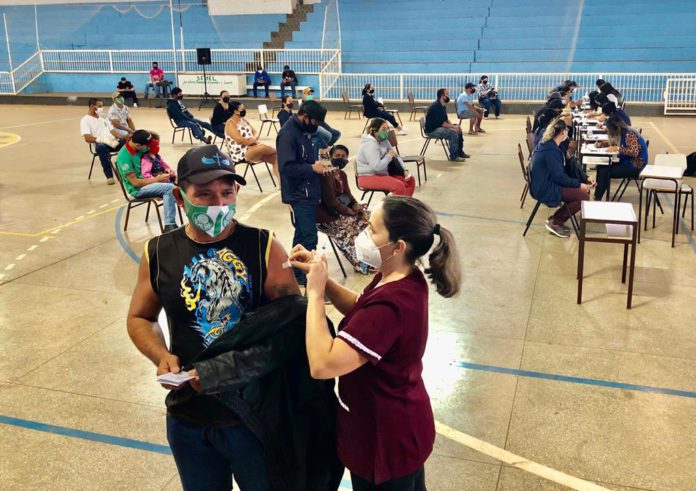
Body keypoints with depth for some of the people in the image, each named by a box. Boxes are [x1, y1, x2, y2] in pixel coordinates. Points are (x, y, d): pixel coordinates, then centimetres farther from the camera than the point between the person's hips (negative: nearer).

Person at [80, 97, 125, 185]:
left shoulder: (103, 117, 25)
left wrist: (123, 138, 0)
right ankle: (109, 176, -36)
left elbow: (112, 130, 21)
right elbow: (88, 138, -11)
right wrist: (104, 140, -25)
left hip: (112, 142, 6)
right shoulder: (85, 120, 3)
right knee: (102, 147, -42)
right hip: (100, 144, -6)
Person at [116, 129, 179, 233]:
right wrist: (157, 179, -17)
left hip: (146, 180, 7)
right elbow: (135, 182, -21)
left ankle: (169, 225, -18)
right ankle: (170, 224, -23)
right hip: (137, 189, -7)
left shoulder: (140, 149, -2)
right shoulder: (124, 157, -23)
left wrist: (165, 171, -4)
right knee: (169, 188, -25)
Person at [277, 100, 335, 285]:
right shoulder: (288, 134, -19)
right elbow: (286, 167, -24)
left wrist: (317, 164, 4)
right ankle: (305, 275, 2)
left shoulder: (304, 129, 10)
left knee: (302, 234, 16)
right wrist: (312, 168, -19)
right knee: (309, 238, -9)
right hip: (300, 194, -10)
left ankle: (297, 273, 27)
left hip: (308, 192, 10)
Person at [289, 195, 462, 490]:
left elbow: (322, 365, -38)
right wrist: (323, 279, -5)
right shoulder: (405, 281, -6)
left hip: (384, 440, -9)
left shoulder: (390, 305, -36)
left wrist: (315, 293, -29)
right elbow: (360, 311, 11)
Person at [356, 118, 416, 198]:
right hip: (369, 177, -10)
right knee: (399, 186, -28)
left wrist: (404, 171, 0)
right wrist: (389, 156, -17)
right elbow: (377, 167, -30)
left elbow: (395, 157, 14)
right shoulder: (370, 145, -21)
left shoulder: (383, 141, 7)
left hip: (383, 173, 10)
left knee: (410, 180, 3)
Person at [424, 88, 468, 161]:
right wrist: (453, 126, -18)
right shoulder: (436, 106, -22)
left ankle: (460, 152, 19)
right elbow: (441, 123, -26)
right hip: (432, 130, -11)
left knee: (458, 130, 10)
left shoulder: (443, 106, 10)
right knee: (453, 133, -25)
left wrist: (454, 126, -2)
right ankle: (453, 156, -15)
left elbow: (446, 119, 16)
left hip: (438, 127, 11)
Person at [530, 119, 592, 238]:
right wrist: (579, 185, -14)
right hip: (546, 189, -11)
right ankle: (555, 223, -3)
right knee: (583, 196, -14)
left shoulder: (548, 144, 8)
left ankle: (555, 218, 12)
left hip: (545, 183, 11)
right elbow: (559, 177, -23)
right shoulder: (551, 150, -23)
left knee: (583, 189, 10)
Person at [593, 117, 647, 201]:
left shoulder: (629, 134, -22)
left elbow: (634, 152, -33)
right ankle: (598, 195, -4)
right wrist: (601, 144, 6)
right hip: (626, 162, 10)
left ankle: (597, 199, -7)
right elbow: (613, 143, 24)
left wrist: (617, 149, -31)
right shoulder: (621, 133, 5)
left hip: (634, 166, -10)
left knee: (604, 172, -18)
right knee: (600, 167, -1)